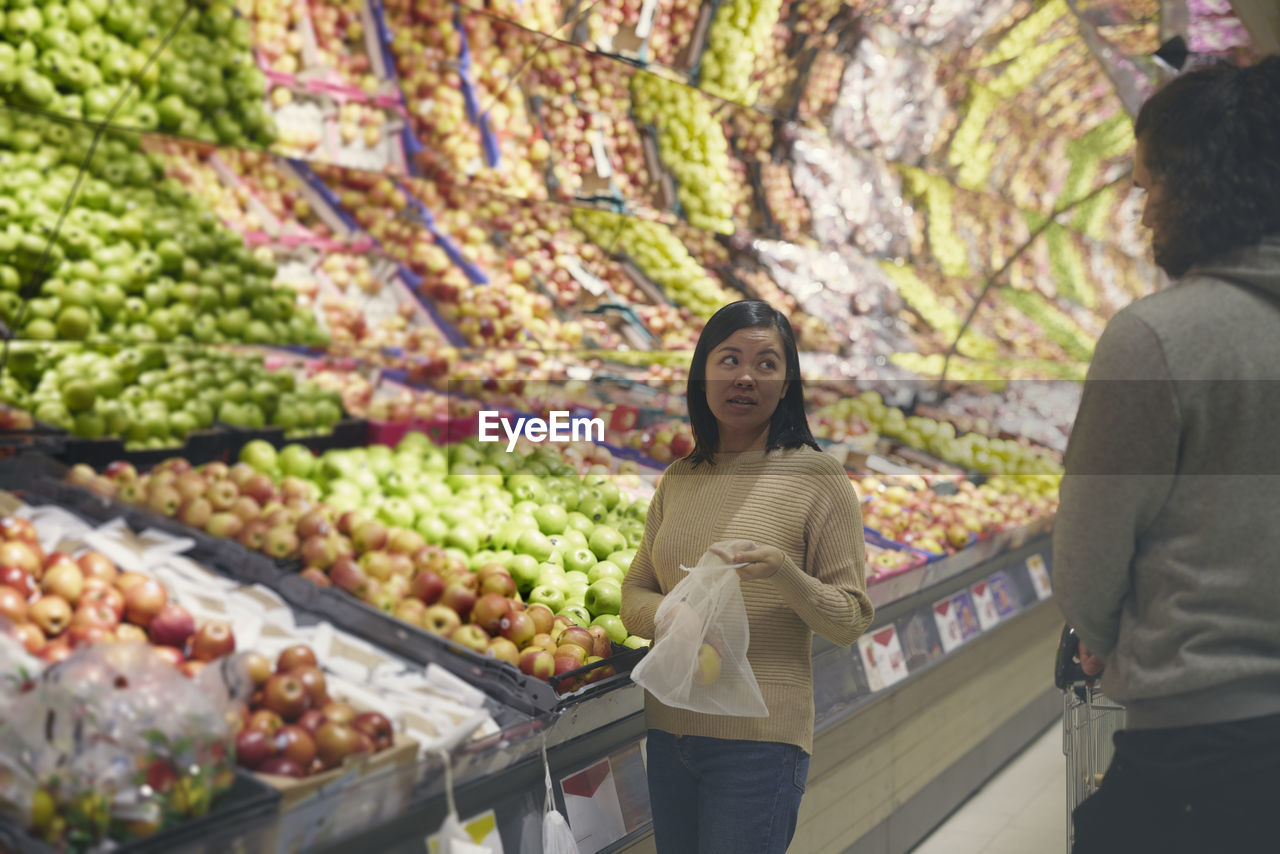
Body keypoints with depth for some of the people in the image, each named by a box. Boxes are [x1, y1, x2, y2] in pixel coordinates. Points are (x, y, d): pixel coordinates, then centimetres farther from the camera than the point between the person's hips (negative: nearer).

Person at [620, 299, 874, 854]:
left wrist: (782, 572, -25)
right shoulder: (677, 479, 8)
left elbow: (853, 621, -7)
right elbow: (634, 591, 12)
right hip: (668, 727, 5)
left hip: (759, 737, -5)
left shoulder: (817, 477, -7)